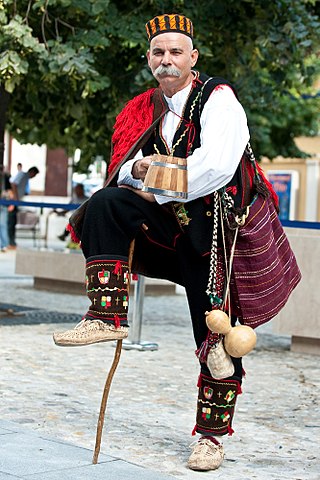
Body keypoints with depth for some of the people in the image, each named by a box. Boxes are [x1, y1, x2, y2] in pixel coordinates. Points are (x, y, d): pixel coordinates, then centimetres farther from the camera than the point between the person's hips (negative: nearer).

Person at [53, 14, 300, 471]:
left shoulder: (218, 99, -7)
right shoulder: (142, 111, 12)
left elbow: (216, 165, -21)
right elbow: (119, 172, 11)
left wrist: (158, 193, -15)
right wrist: (136, 170, -13)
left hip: (210, 231, -4)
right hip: (162, 226, 4)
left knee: (216, 333, 0)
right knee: (105, 204, -24)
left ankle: (211, 437, 14)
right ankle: (107, 316, -27)